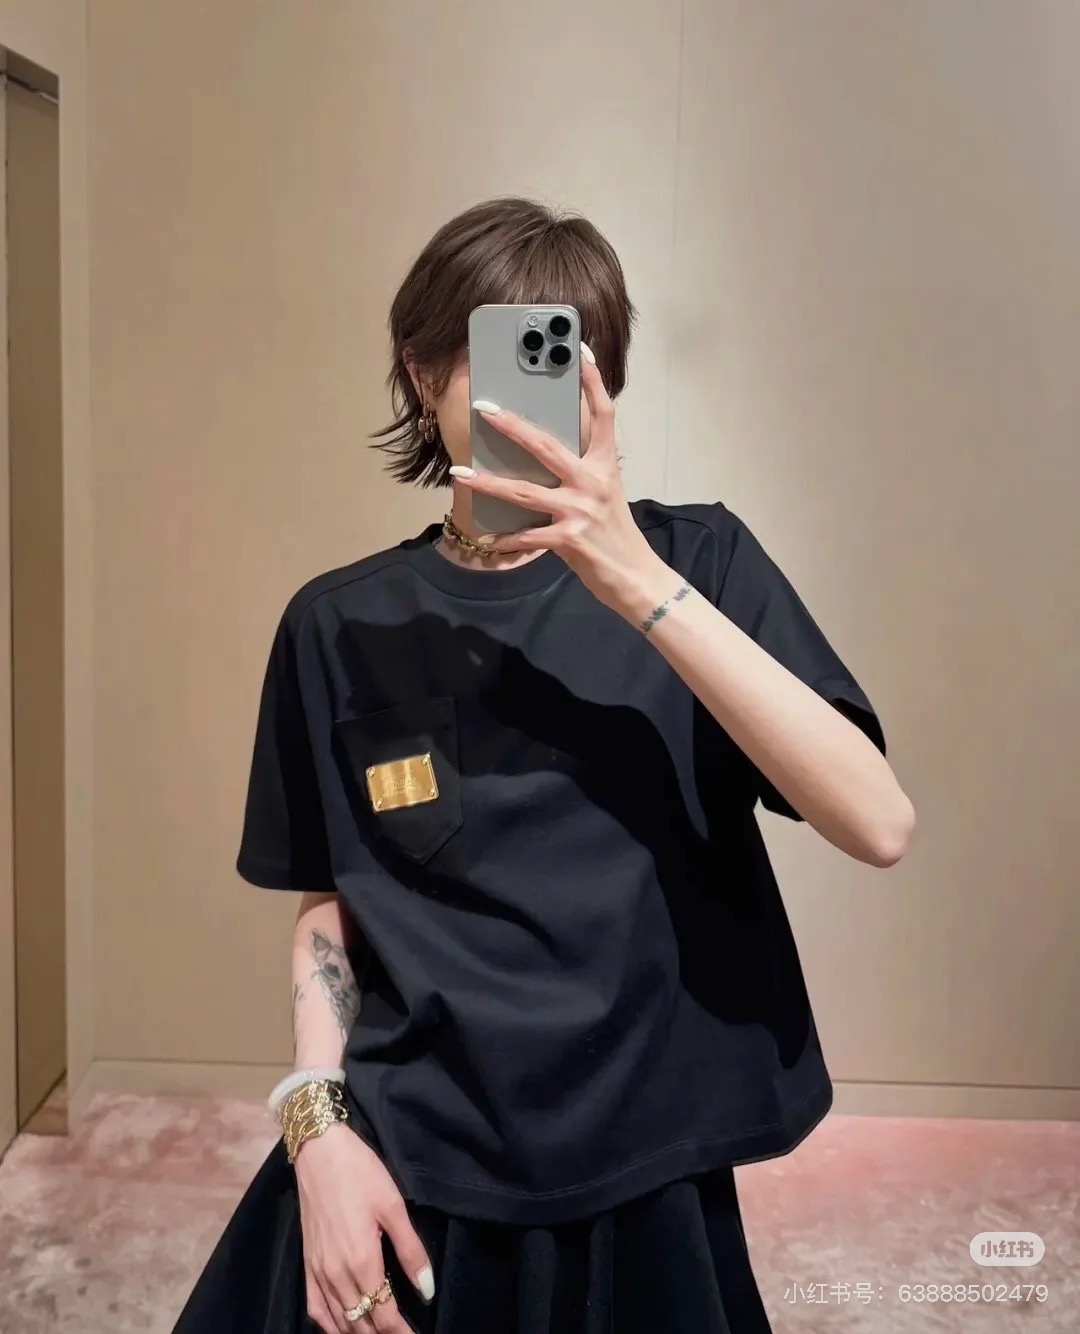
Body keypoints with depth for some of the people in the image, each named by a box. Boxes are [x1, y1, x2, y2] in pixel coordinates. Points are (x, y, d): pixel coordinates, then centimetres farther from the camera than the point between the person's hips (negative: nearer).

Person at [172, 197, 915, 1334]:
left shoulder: (697, 559, -7)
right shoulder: (342, 624, -2)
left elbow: (879, 826, -20)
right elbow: (327, 902, 5)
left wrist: (638, 583, -26)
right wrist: (320, 1127, -9)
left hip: (645, 1192, 0)